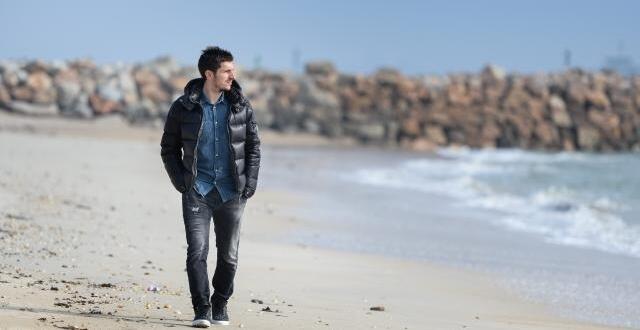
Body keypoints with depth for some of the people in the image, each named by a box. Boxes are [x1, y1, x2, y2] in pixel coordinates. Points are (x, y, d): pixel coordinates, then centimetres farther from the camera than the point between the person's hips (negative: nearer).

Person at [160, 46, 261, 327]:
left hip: (232, 192, 2)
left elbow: (253, 146, 10)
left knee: (228, 255, 8)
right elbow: (169, 149, 6)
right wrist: (180, 182, -4)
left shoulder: (241, 106, 1)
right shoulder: (183, 108, -3)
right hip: (198, 191, -2)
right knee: (197, 251, -12)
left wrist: (250, 182, 0)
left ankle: (220, 306, 24)